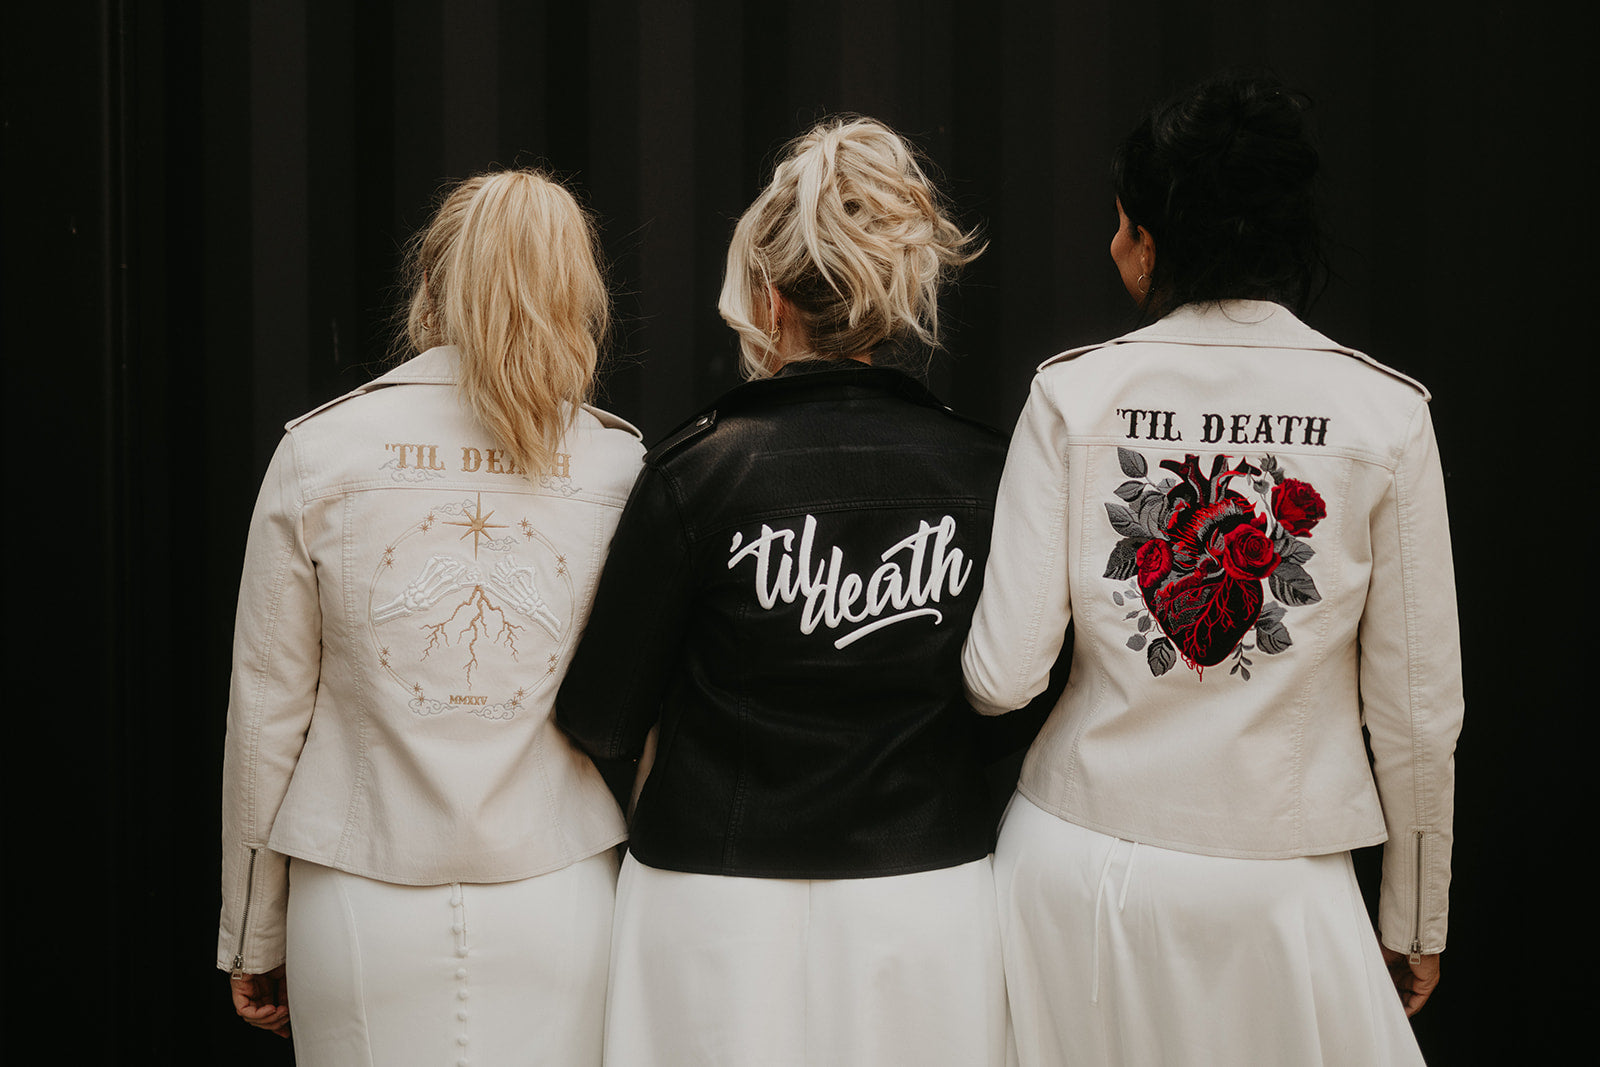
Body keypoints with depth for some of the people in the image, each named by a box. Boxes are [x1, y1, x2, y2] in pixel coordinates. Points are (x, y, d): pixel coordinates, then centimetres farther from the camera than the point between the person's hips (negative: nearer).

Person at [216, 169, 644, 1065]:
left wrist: (254, 937, 10)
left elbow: (268, 707, 0)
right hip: (562, 908, 1)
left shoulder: (319, 451, -3)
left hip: (362, 910, 0)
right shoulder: (623, 467, -2)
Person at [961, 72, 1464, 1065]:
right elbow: (1419, 711, -3)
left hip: (1079, 865, 1)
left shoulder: (1072, 393, -7)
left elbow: (1001, 676, -10)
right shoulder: (1387, 414, -6)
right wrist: (1415, 923, 10)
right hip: (1276, 885, -1)